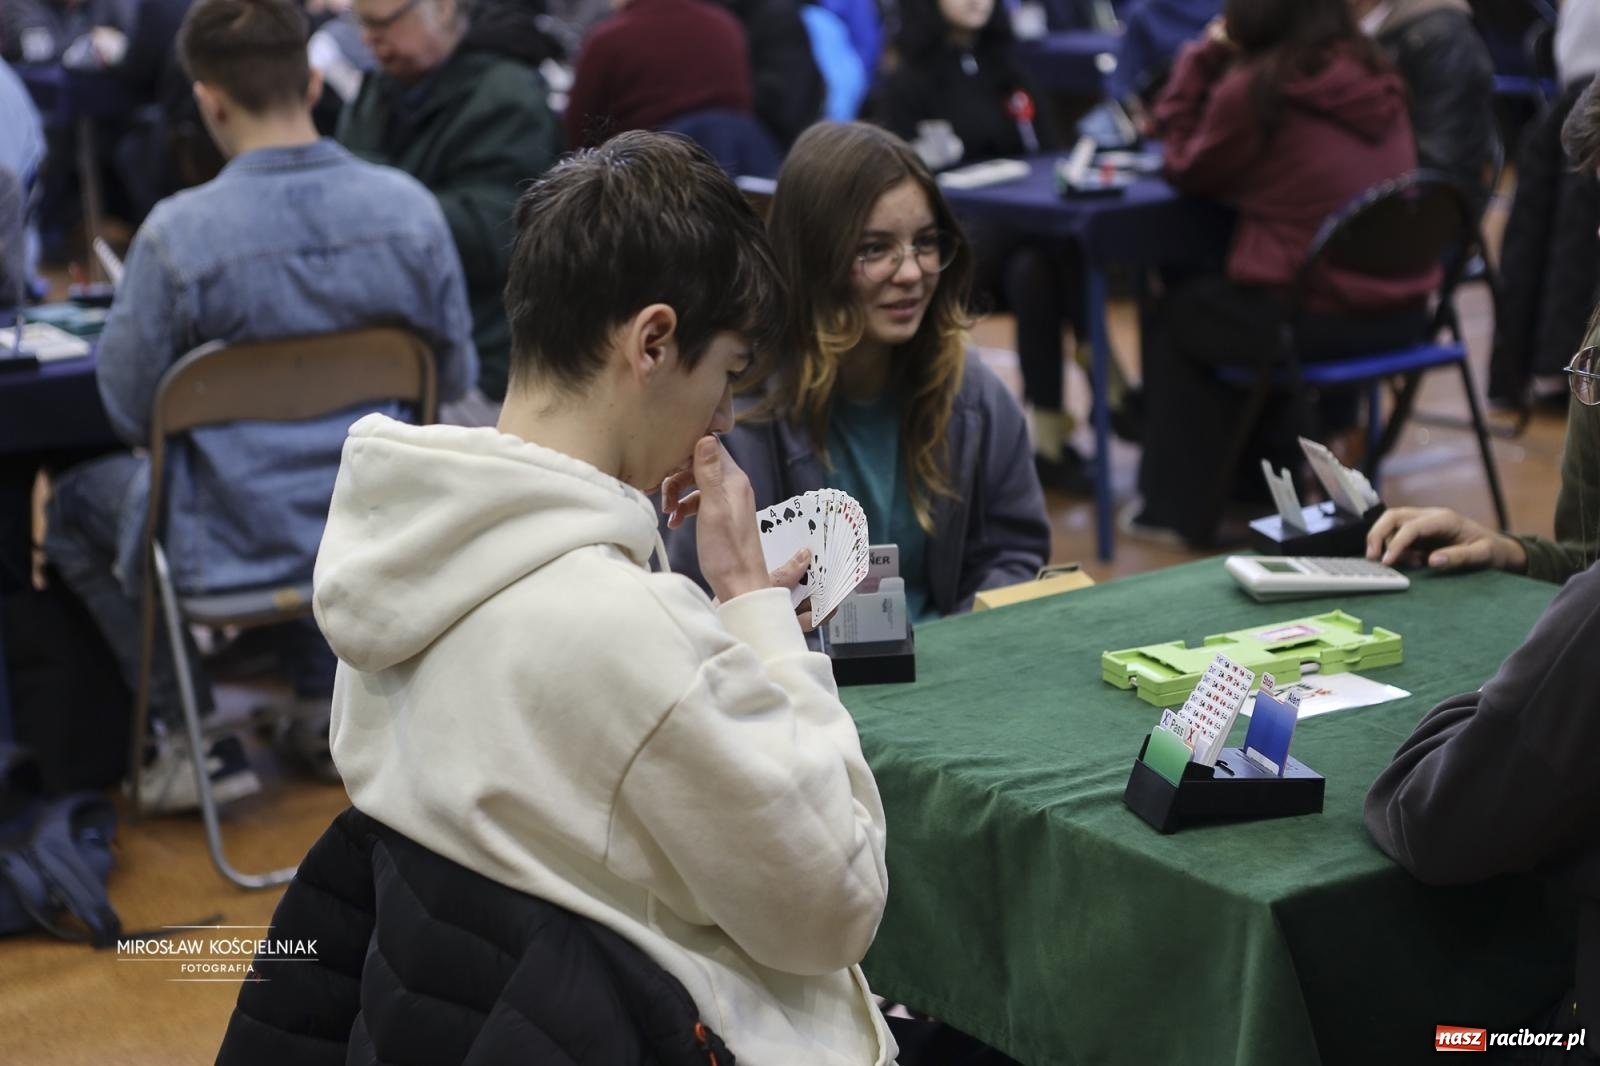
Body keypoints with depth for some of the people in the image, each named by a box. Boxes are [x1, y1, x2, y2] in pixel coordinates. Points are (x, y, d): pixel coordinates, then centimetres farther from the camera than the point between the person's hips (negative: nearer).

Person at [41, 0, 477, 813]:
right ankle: (324, 700, 34)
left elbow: (128, 408, -11)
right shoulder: (408, 206, -12)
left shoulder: (177, 234, -23)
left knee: (69, 504, 26)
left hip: (235, 551, -4)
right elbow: (453, 377, 0)